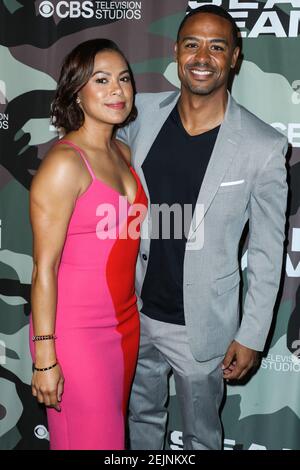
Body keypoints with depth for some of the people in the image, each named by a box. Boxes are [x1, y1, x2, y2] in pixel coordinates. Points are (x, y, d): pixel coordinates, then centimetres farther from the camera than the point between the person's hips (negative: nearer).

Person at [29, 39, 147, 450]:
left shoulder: (122, 153, 6)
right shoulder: (64, 162, -18)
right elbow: (44, 267, -17)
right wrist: (44, 357, -16)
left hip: (124, 322, 7)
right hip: (77, 333, -7)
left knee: (113, 428, 21)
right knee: (89, 441, 7)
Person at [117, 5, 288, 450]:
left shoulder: (262, 146, -17)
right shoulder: (141, 113, -6)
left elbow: (268, 251, -10)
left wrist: (251, 335, -7)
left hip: (201, 325, -3)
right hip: (136, 311, 4)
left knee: (201, 433, 21)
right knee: (142, 415, 26)